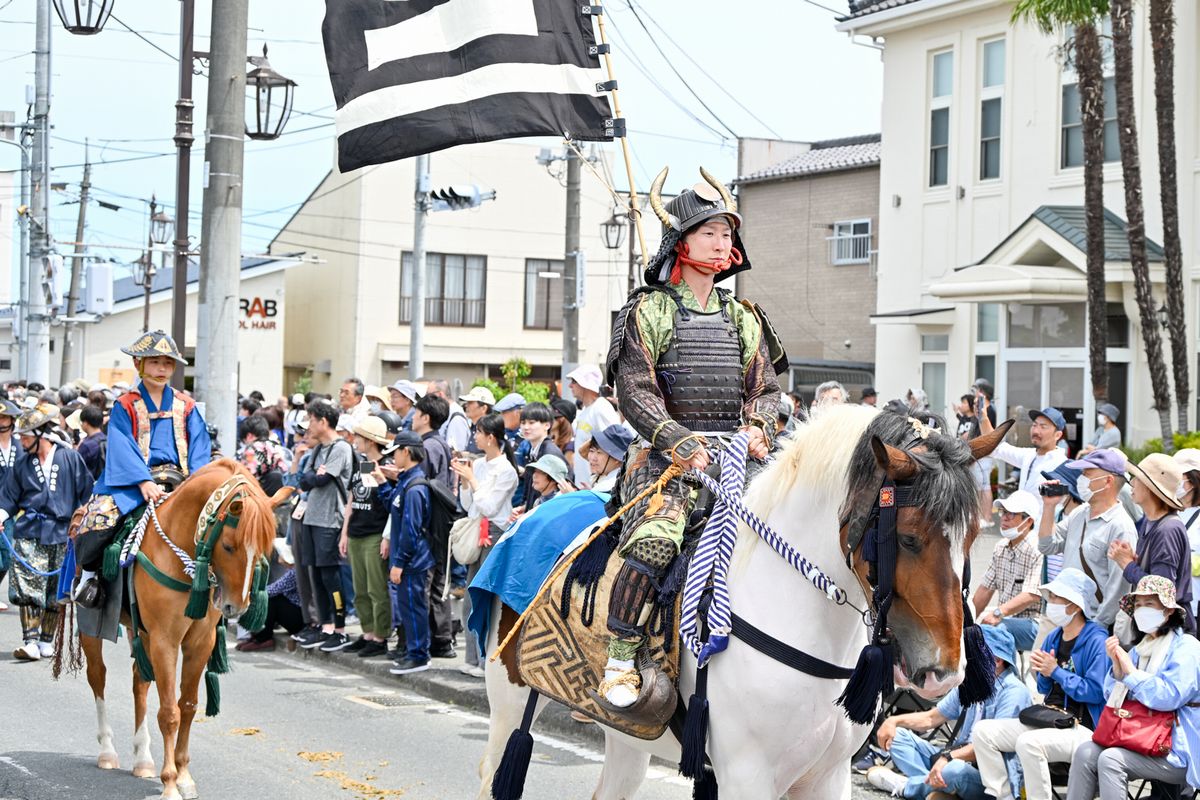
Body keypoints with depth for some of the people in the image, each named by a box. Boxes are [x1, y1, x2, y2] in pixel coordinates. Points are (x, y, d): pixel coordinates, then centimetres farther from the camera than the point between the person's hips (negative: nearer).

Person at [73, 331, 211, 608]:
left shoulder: (186, 408, 14)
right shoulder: (125, 406, 4)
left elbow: (200, 450, 9)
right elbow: (123, 449, -8)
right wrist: (144, 482, -23)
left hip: (177, 479, 3)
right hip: (132, 479, -3)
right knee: (102, 513, -29)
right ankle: (89, 572, -5)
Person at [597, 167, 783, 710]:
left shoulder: (743, 318, 19)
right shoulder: (649, 310, 3)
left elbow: (765, 386, 17)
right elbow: (636, 391, -6)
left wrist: (758, 428, -5)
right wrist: (681, 442, -18)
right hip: (667, 458, -5)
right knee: (653, 541, -30)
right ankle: (621, 660, -20)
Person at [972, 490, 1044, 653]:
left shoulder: (1037, 550, -15)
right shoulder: (1001, 547, 12)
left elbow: (1032, 595, -25)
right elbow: (986, 587, 15)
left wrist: (998, 612, -33)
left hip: (1033, 623, -8)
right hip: (1006, 619, 8)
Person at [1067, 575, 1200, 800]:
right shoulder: (1139, 649, 17)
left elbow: (1168, 697, -21)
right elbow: (1113, 699, 15)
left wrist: (1130, 672, -13)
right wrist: (1117, 666, -2)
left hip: (1178, 754, -7)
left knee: (1111, 759, -28)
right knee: (1086, 752, -16)